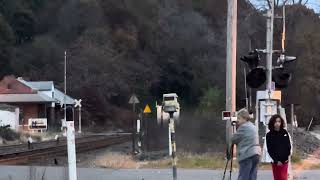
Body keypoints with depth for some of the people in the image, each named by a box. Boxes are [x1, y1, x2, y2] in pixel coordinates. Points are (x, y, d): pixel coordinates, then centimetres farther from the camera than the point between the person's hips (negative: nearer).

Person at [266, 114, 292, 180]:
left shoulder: (284, 132, 1)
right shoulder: (269, 135, -4)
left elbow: (288, 145, 7)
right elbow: (270, 150, -4)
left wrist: (287, 156, -3)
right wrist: (276, 161, -9)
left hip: (284, 160, 1)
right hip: (275, 162, -1)